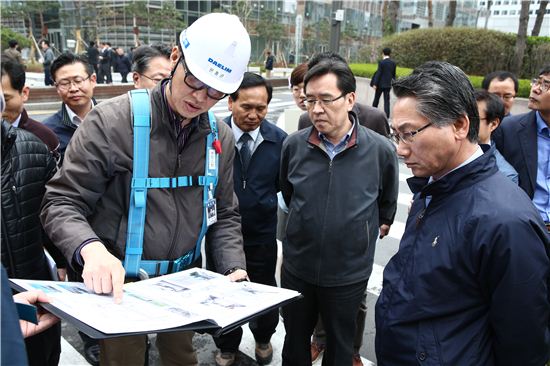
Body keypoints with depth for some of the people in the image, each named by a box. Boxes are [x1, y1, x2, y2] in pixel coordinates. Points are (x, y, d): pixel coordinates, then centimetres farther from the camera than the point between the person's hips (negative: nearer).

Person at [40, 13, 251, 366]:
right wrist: (91, 248, -33)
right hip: (119, 284, -4)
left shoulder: (221, 137, -2)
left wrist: (235, 269, -8)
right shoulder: (112, 121, -17)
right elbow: (62, 202, -14)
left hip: (185, 282, 5)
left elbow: (225, 215, 6)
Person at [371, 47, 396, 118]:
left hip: (380, 84, -4)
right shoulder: (393, 63, 4)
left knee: (376, 99, 12)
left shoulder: (381, 62, -12)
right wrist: (393, 84, 21)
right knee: (386, 100, 4)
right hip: (388, 84, 4)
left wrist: (375, 84, -12)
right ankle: (386, 115, -3)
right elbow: (393, 75, 10)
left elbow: (378, 73, -14)